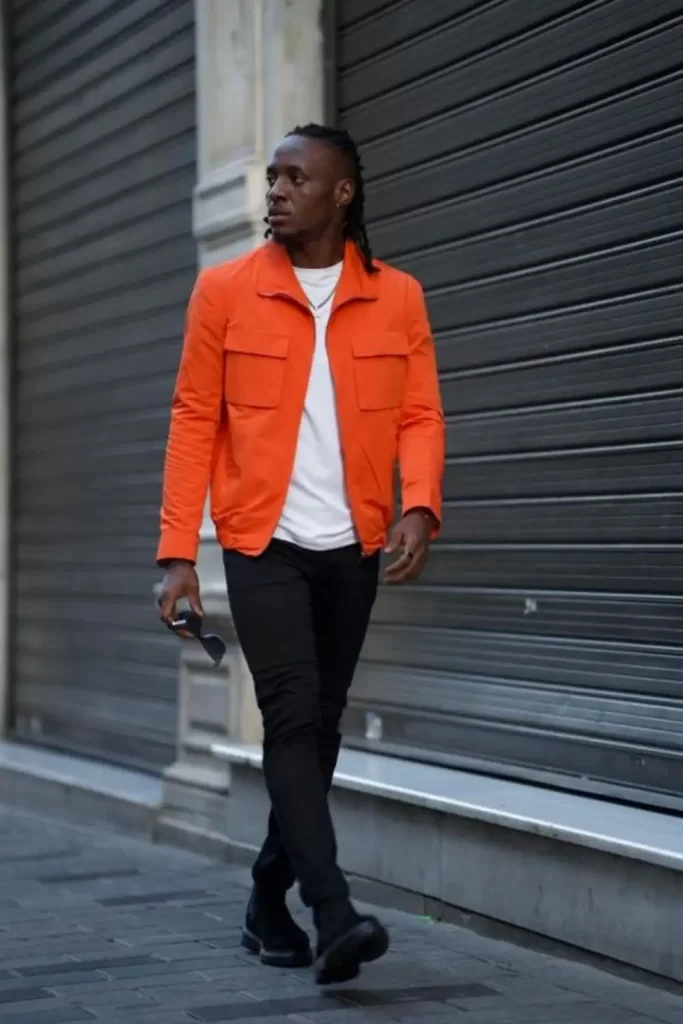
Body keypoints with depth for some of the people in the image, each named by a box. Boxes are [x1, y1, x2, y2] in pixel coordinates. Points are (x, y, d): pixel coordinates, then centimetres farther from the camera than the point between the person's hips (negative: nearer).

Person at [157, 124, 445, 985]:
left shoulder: (396, 298, 4)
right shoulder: (225, 290, 0)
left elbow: (419, 415, 3)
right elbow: (194, 421, 1)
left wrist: (419, 506, -16)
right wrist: (177, 551, -4)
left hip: (352, 549, 2)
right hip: (264, 542, -2)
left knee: (320, 725, 9)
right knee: (293, 715, -14)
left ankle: (269, 904, 24)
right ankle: (335, 917, -17)